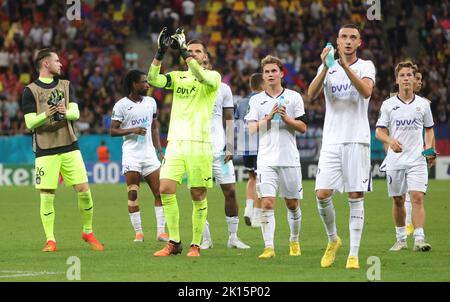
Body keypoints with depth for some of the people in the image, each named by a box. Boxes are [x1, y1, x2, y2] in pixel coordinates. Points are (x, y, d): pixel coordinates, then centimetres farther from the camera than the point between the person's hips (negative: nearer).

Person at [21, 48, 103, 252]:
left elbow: (76, 113, 1)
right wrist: (46, 115, -26)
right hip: (45, 150, -3)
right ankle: (50, 240, 3)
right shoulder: (30, 90, 0)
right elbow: (30, 123, -7)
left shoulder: (65, 86, 12)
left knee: (84, 189, -2)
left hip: (69, 147, 3)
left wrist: (66, 113, -22)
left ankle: (88, 232, 16)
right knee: (46, 196, -6)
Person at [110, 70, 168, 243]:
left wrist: (159, 150, 12)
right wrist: (132, 130, -18)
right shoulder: (121, 105, -4)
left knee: (159, 192, -4)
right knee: (133, 195, -4)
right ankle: (138, 232, 1)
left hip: (149, 153, 4)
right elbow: (113, 131, -4)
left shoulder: (151, 102, 10)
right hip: (131, 155, -4)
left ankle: (161, 231, -1)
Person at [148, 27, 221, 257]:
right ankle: (174, 242, -1)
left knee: (198, 195, -1)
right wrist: (160, 52, -13)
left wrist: (183, 50, -23)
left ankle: (196, 245, 8)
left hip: (199, 143, -3)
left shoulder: (213, 77, 3)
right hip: (175, 141, 3)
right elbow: (153, 79, -2)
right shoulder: (177, 77, 15)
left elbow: (201, 77, -20)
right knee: (165, 189, -9)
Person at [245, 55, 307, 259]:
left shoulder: (294, 97, 6)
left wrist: (286, 118, -12)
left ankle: (294, 241, 29)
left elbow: (302, 127, 4)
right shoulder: (256, 100, 8)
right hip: (266, 160, 0)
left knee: (292, 204, 8)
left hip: (289, 158, 0)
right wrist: (269, 117, -13)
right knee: (267, 203, -13)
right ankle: (269, 247, -16)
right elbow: (252, 129, 0)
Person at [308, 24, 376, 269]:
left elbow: (366, 91, -17)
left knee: (356, 197, -3)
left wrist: (346, 67, -26)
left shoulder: (366, 66, 4)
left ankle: (354, 255, 0)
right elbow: (311, 94, -8)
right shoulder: (328, 67, 10)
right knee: (322, 195, -8)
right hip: (331, 141, 2)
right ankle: (333, 240, 17)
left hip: (357, 140, -2)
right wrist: (325, 67, -21)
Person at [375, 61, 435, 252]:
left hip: (417, 159, -1)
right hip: (395, 160, 1)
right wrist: (390, 140, -19)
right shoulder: (388, 105, 3)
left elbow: (429, 129, 16)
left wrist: (430, 149, -1)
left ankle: (419, 239, -18)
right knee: (398, 200, 7)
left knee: (417, 197, -14)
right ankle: (401, 239, 20)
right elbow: (379, 131, 2)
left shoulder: (423, 104, 6)